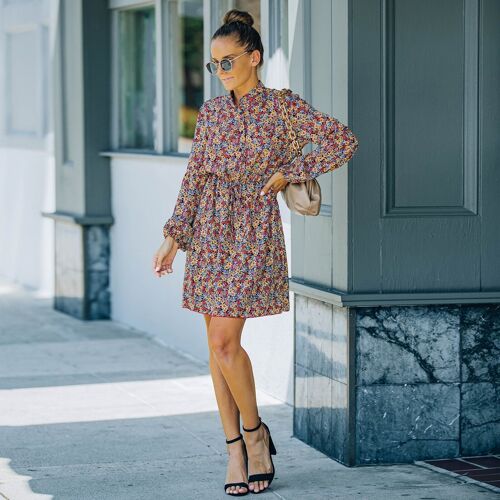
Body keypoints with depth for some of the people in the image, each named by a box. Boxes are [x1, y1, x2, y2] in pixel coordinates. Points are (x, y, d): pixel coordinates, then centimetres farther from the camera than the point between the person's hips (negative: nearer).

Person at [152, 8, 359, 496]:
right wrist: (173, 236, 7)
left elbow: (344, 140, -12)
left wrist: (288, 172, -11)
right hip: (210, 231, 5)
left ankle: (255, 433, 9)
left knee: (225, 342, -12)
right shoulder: (211, 111, 9)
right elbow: (194, 177, 12)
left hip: (254, 231, -5)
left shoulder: (283, 106, -5)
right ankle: (235, 448, 13)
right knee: (217, 345, 5)